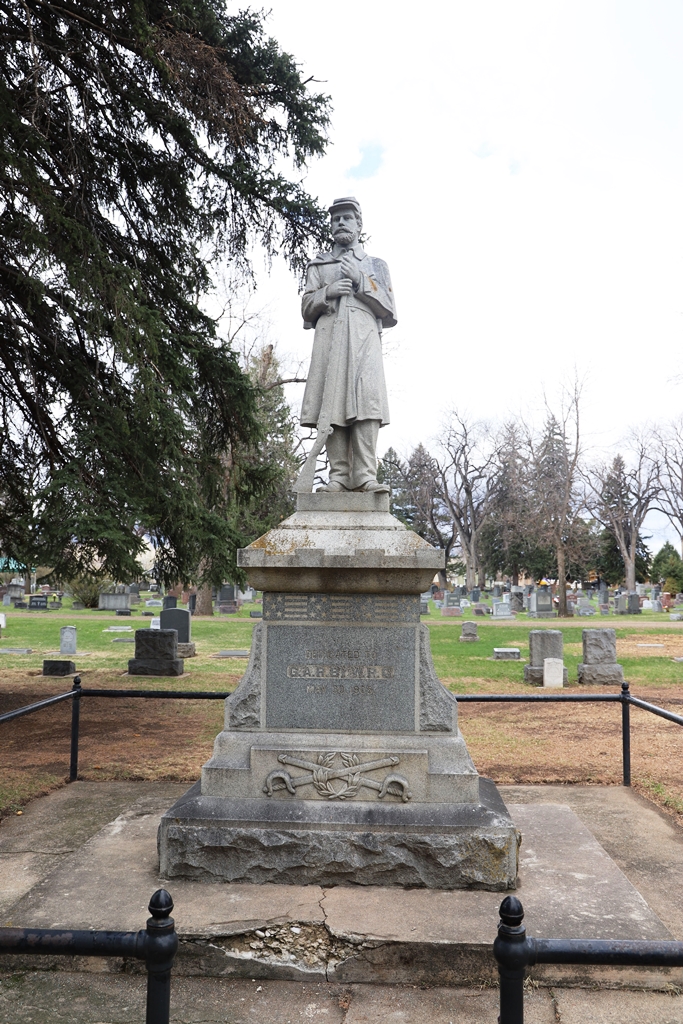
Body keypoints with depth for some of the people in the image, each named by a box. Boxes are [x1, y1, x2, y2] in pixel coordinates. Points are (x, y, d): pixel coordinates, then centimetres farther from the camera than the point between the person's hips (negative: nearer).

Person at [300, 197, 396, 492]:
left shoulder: (376, 265, 23)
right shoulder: (318, 265, 25)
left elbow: (388, 309, 12)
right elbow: (307, 308, 16)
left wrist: (361, 280, 1)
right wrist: (327, 292, -4)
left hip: (366, 338, -1)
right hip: (329, 337, 1)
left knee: (366, 402, -18)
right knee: (332, 404, -12)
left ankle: (365, 475, -22)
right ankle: (339, 476, -13)